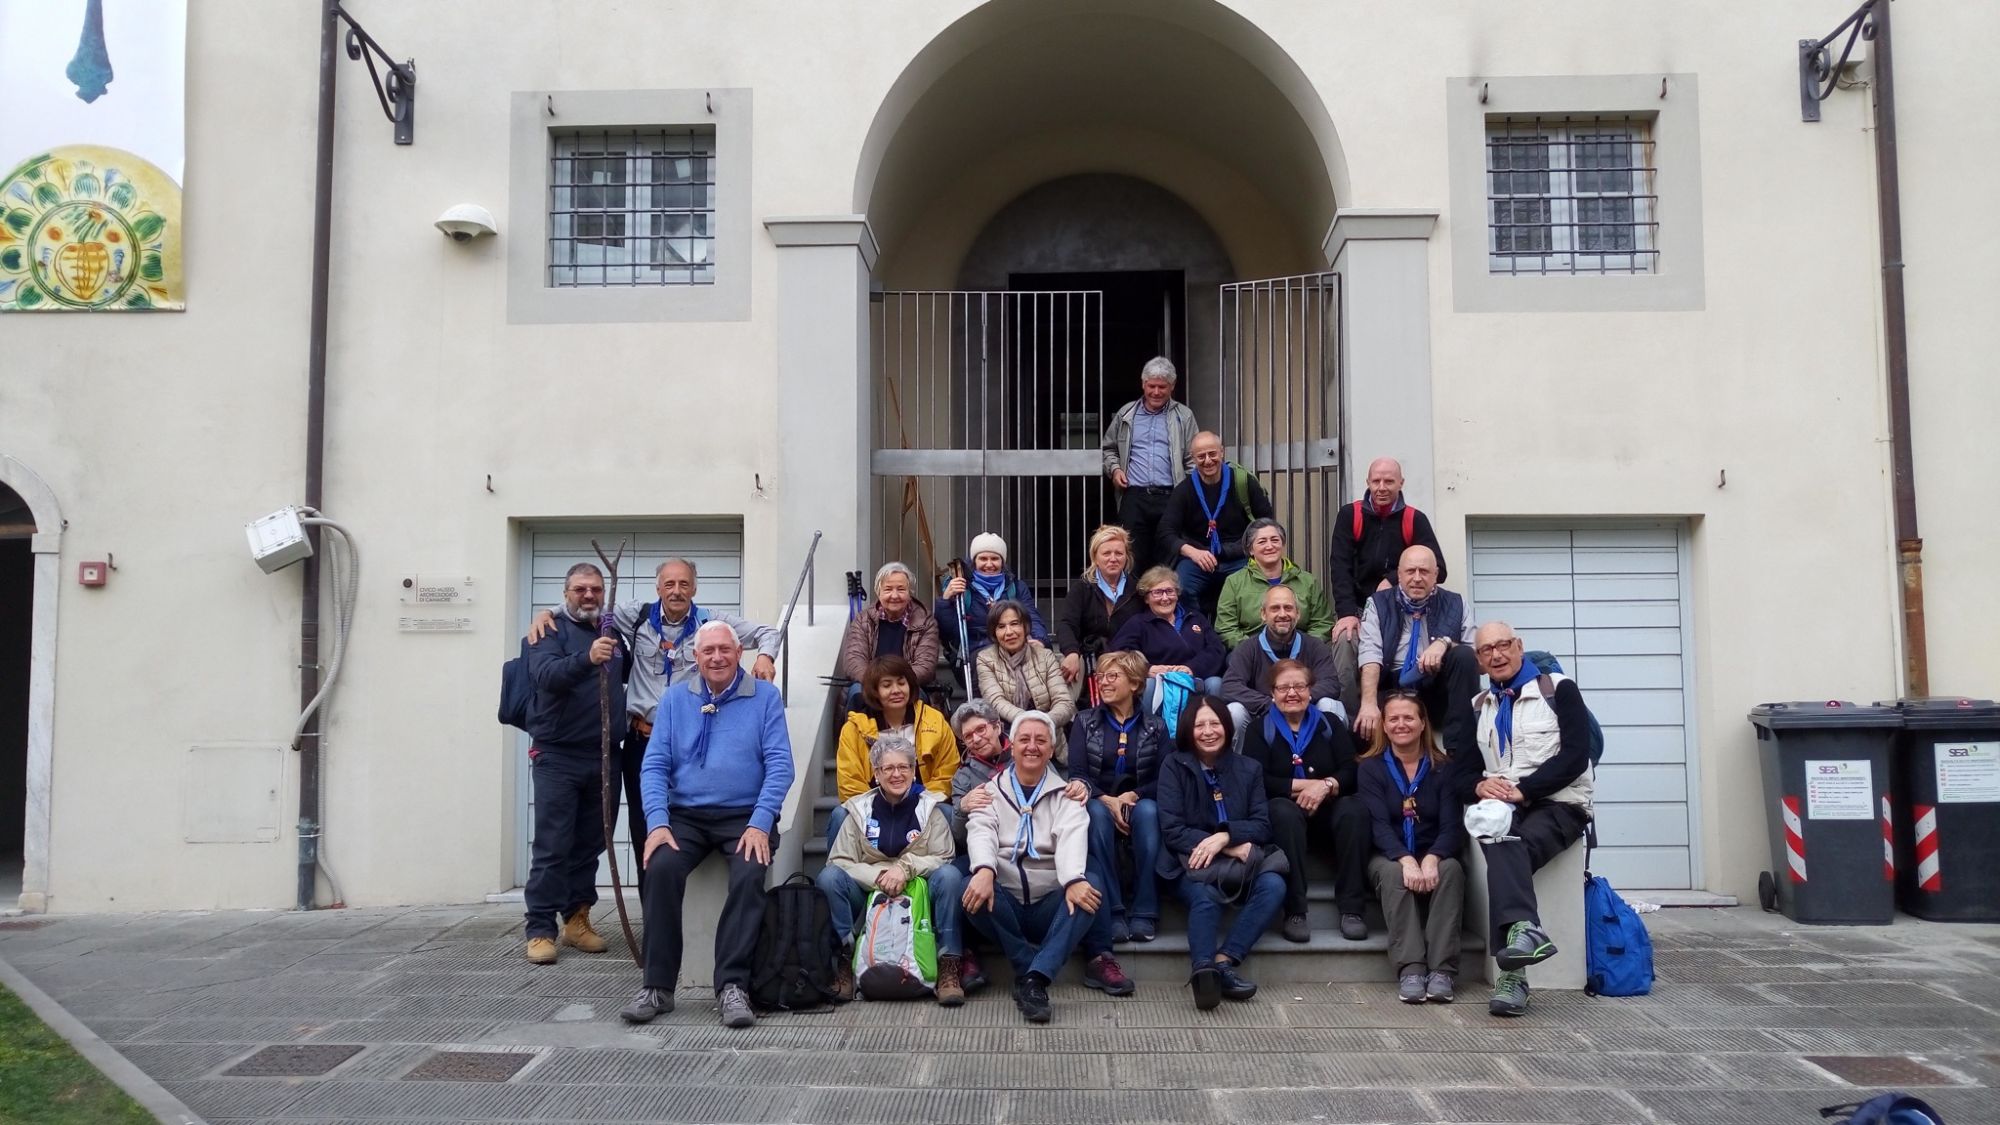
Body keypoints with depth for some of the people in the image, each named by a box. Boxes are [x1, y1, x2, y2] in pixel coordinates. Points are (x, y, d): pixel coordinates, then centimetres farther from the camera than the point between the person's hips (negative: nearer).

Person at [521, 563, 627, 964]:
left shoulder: (613, 633, 14)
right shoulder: (551, 630, -4)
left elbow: (629, 674, 32)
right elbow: (545, 674, -23)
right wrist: (587, 658, -40)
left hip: (603, 757, 5)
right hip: (557, 757, -5)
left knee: (590, 845, 10)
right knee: (552, 847, -5)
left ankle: (577, 920, 20)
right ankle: (541, 930, -1)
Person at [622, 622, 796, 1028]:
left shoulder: (765, 696, 3)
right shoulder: (675, 699, 10)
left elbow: (779, 764, -4)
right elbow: (654, 765, 5)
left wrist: (760, 825, -16)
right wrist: (657, 823, -11)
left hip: (745, 816, -2)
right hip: (686, 815, 2)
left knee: (749, 875, -31)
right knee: (661, 869, -27)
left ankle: (733, 985, -24)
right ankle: (658, 986, -18)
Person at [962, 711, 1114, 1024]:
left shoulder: (1065, 793, 11)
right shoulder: (991, 791, 12)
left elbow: (1072, 837, -10)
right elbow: (981, 832, -8)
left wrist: (1073, 879, -32)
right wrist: (985, 869, -32)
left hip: (1051, 906, 0)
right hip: (1004, 903, 0)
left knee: (1091, 886, -28)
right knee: (972, 889, -30)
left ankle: (1033, 978, -33)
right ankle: (1037, 978, -23)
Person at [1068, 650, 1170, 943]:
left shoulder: (1155, 726, 8)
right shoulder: (1085, 722, 8)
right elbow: (1077, 775, -2)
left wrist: (1134, 796, -19)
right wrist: (1107, 800, -20)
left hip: (1140, 804, 0)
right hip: (1099, 802, 0)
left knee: (1148, 811, -35)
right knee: (1097, 812, -36)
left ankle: (1144, 913, -33)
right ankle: (1113, 913, -37)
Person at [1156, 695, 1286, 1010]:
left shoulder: (1248, 769, 12)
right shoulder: (1174, 766, 3)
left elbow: (1262, 825, 3)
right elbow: (1172, 830, -6)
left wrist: (1225, 837, -19)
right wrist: (1235, 848, -15)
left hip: (1239, 860, 3)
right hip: (1191, 862, -3)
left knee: (1273, 886, -28)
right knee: (1204, 895, -36)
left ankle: (1223, 961, -32)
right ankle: (1205, 971, -51)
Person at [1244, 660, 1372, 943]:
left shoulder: (1330, 724, 13)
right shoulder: (1260, 729, 7)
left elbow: (1351, 772, 0)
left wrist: (1326, 786, -21)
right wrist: (1305, 785, -14)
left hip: (1329, 810, 2)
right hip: (1284, 810, -2)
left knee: (1355, 810, -32)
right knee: (1285, 812, -38)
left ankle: (1351, 909, -28)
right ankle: (1294, 912, -35)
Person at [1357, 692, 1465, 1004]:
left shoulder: (1443, 768, 6)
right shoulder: (1371, 767, 3)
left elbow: (1452, 826, -6)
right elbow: (1378, 824, -11)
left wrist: (1431, 860, -27)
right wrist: (1406, 860, -30)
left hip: (1434, 856, 1)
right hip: (1389, 857, -1)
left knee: (1451, 869, -32)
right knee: (1393, 873, -34)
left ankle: (1442, 971, -36)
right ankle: (1410, 971, -42)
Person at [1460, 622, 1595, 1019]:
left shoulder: (1558, 689, 5)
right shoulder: (1478, 707, 20)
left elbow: (1575, 755, -7)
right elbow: (1460, 773, 14)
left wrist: (1523, 789, -17)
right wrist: (1480, 786, -10)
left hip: (1558, 805, -3)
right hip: (1501, 808, 3)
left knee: (1503, 853, -34)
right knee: (1502, 840, -35)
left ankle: (1511, 970, -44)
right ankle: (1525, 931, -54)